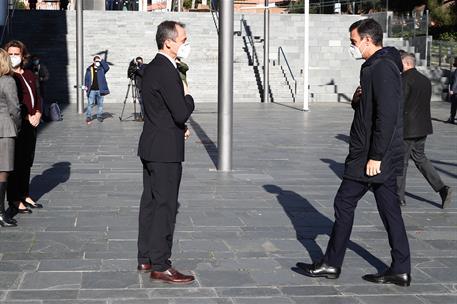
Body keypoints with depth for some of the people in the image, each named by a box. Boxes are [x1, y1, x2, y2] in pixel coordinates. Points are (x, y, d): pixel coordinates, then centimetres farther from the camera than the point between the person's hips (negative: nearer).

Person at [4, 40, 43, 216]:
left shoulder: (29, 75, 16)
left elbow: (36, 97, 19)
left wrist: (38, 114, 1)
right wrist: (27, 117, -17)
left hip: (31, 124, 7)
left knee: (27, 162, 14)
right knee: (16, 163, -4)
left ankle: (25, 195, 24)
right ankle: (15, 200, 1)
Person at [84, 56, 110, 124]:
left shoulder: (102, 68, 6)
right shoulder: (89, 69, 7)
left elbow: (107, 67, -15)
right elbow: (86, 78, 11)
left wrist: (102, 61, -12)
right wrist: (86, 85, 0)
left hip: (100, 90, 1)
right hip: (91, 90, -1)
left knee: (100, 104, 7)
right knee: (90, 104, -3)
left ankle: (99, 116, 18)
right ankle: (88, 117, 1)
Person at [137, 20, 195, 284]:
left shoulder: (152, 68, 12)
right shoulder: (167, 72, -20)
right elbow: (182, 113, -22)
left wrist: (178, 126, 11)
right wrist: (188, 97, -3)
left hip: (152, 147, 10)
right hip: (166, 150, -10)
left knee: (150, 203, 15)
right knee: (165, 207, -4)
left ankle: (146, 259, 24)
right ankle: (160, 266, 2)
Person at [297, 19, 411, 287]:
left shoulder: (381, 68, -16)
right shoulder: (382, 65, 16)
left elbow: (387, 115, -23)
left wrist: (375, 156, -23)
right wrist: (359, 99, 4)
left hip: (371, 157, -10)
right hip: (384, 156, 10)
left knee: (344, 203, 0)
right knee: (389, 209, 9)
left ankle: (332, 265, 10)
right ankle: (400, 270, 12)